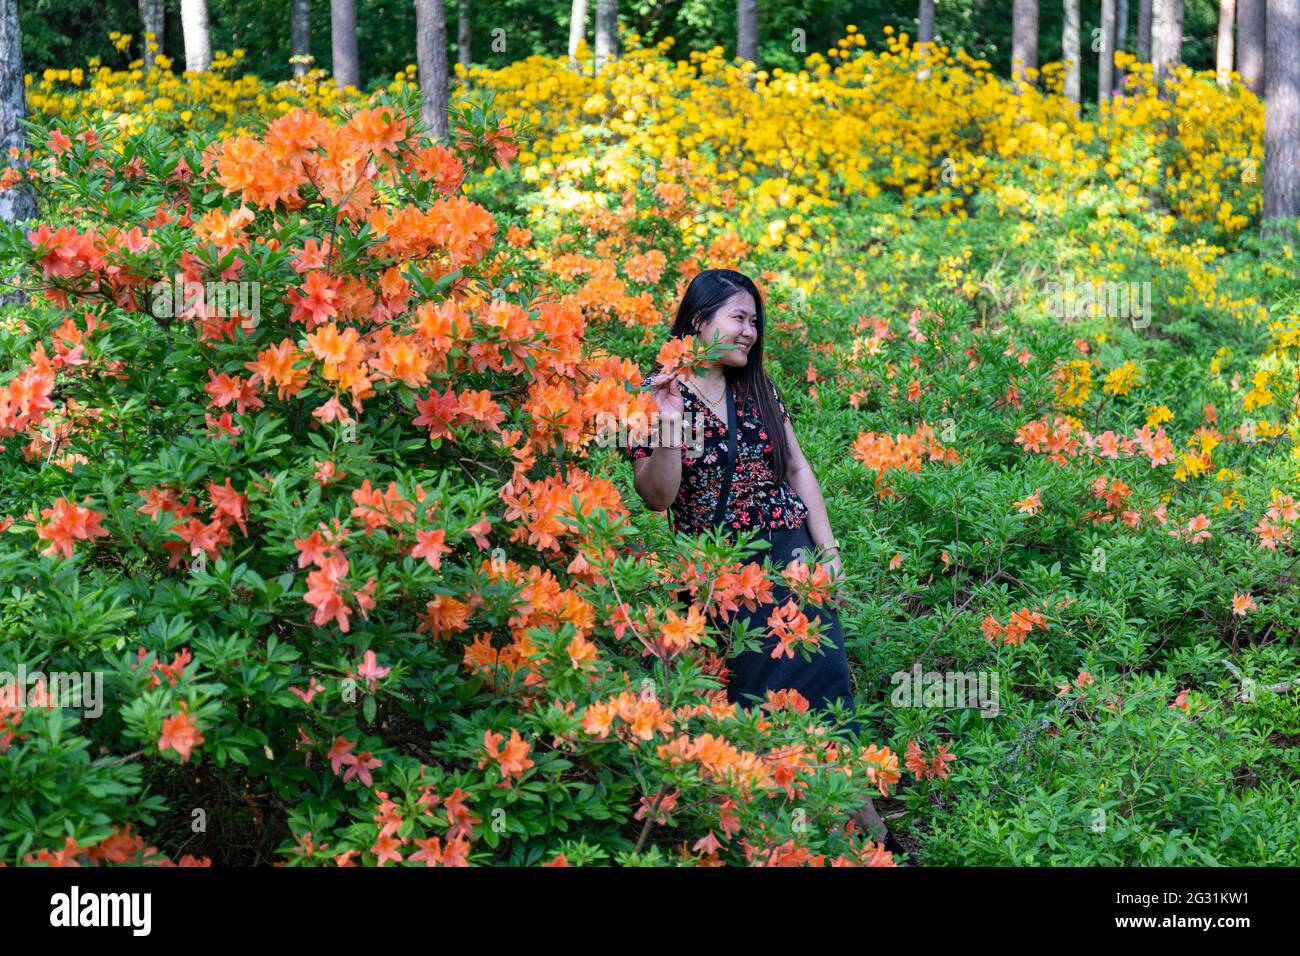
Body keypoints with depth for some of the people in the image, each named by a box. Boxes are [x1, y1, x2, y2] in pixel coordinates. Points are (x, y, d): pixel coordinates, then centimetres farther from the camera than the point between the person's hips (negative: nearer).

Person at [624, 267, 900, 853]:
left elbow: (797, 469, 13)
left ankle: (859, 810, -3)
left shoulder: (757, 389, 10)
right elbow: (657, 498, -11)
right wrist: (670, 424, -23)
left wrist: (828, 551, 7)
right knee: (751, 690, -4)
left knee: (823, 671, -7)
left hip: (789, 556, 3)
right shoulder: (658, 395, -4)